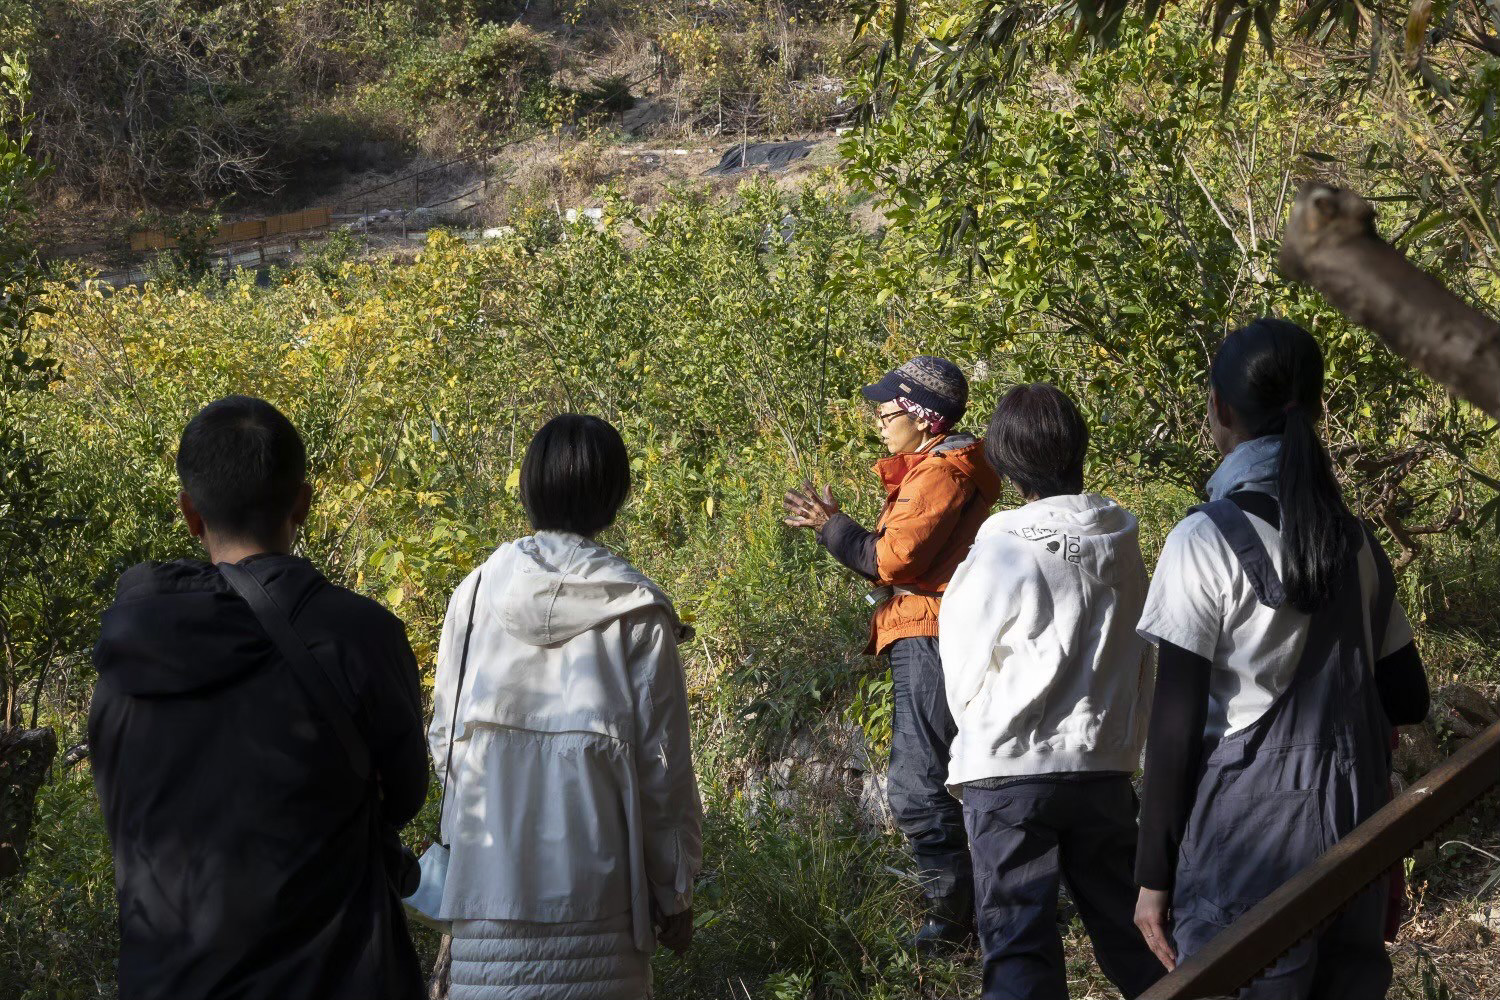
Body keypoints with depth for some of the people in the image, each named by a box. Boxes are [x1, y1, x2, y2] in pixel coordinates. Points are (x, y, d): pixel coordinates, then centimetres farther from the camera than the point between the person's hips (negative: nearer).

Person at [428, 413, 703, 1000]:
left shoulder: (478, 593, 0)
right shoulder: (637, 611, -6)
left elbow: (444, 739, 7)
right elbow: (662, 765, -3)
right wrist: (675, 896, 7)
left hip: (490, 882, 2)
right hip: (595, 887, -2)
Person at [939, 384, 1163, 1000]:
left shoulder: (1001, 556, -14)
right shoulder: (1122, 545, -1)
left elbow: (963, 677, -3)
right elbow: (1139, 661, 9)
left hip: (1009, 771, -5)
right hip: (1106, 765, 5)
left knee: (1017, 945, 1)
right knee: (1123, 923, 17)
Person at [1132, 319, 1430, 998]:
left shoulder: (1207, 540, -10)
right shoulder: (1355, 542, 7)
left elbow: (1175, 723, -11)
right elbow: (1406, 701, 11)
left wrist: (1154, 876, -7)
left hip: (1248, 839, -6)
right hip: (1354, 833, 6)